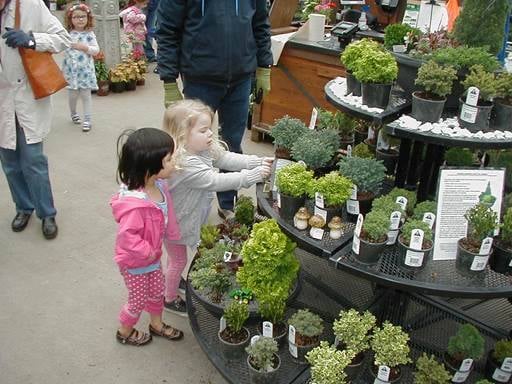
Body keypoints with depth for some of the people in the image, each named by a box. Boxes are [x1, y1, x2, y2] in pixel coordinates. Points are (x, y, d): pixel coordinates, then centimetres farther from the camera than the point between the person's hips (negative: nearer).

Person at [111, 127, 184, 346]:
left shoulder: (158, 185, -13)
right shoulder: (134, 203, -40)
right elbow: (126, 237, -37)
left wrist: (172, 234, 7)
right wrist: (147, 252, -25)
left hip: (153, 257, 8)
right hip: (135, 263, -7)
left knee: (157, 292, 26)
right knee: (139, 300, 16)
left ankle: (156, 324, 52)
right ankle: (124, 332, 44)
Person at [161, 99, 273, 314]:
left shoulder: (204, 148, -10)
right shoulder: (184, 165, -38)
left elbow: (226, 159, -8)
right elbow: (215, 181, -38)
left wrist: (257, 162, -20)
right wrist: (252, 176, -36)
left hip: (190, 218, 8)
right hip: (175, 223, -8)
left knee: (176, 257, 30)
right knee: (179, 260, 14)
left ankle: (173, 281, 55)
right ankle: (170, 299, 38)